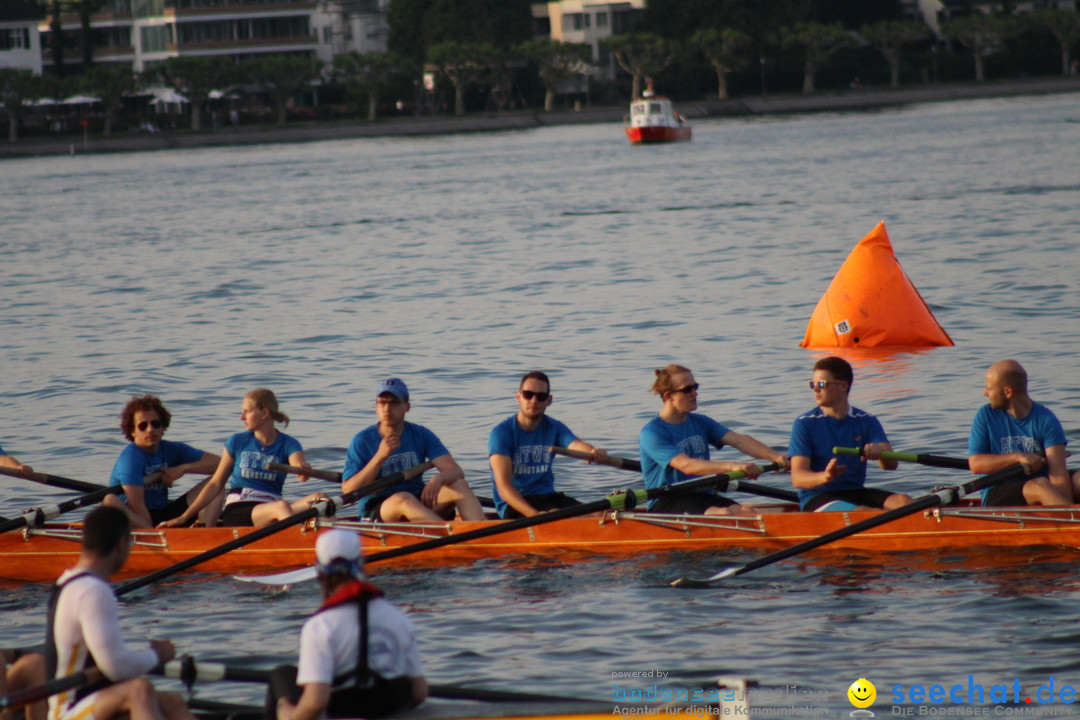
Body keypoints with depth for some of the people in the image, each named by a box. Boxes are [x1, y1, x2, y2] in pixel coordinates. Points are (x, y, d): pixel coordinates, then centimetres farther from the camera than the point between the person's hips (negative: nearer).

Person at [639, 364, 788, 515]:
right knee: (723, 514, -34)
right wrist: (731, 466, -35)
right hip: (666, 503, -6)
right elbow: (686, 466, -23)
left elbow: (738, 440, 2)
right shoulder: (651, 433, -10)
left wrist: (774, 456, -16)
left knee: (748, 512, -24)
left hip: (702, 497, 6)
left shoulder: (701, 423, 14)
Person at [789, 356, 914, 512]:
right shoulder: (805, 423, -3)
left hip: (856, 493, 4)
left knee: (903, 501, -22)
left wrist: (879, 452, -31)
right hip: (817, 499, -4)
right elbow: (797, 478, -11)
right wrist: (824, 476, -33)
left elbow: (891, 464, -6)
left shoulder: (866, 422, 6)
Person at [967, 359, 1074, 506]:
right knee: (1039, 485, -32)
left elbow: (1057, 472, -12)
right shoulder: (986, 416, 4)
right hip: (997, 495, -1)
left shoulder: (1045, 419, -1)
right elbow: (975, 465, -3)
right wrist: (1017, 457, -16)